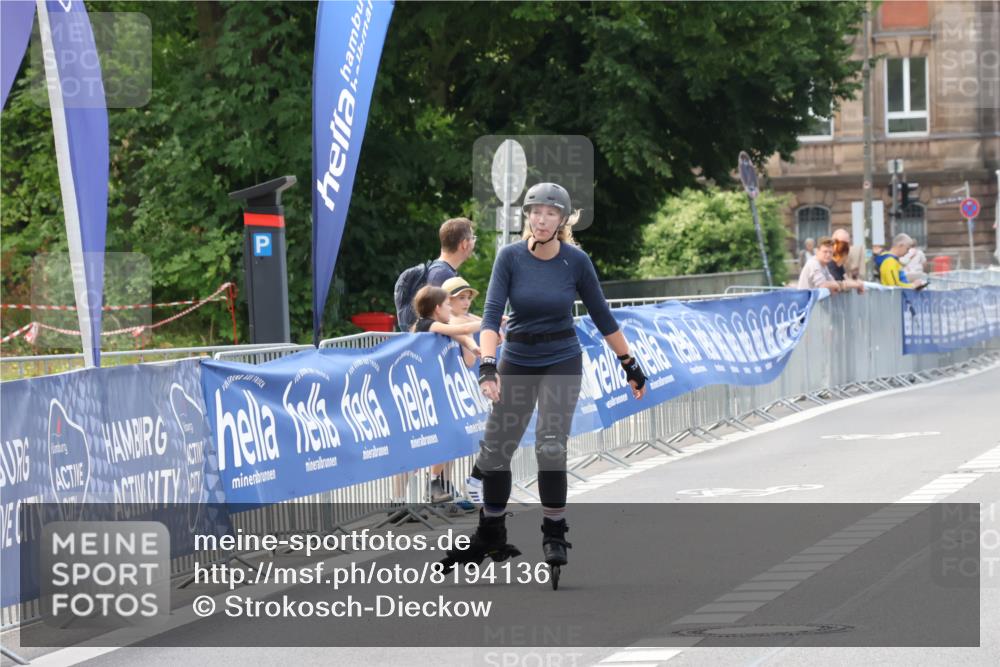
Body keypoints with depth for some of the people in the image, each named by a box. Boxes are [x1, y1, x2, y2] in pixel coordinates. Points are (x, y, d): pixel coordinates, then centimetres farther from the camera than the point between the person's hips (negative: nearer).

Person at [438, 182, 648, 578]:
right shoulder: (510, 257, -10)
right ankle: (490, 537, 24)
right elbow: (492, 313, -18)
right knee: (495, 451, 6)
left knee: (551, 447, -16)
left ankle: (555, 535, -2)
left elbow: (602, 316, 2)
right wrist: (487, 365, -31)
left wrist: (630, 364, 6)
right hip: (516, 362, 2)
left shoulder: (576, 261, -9)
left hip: (561, 363, -2)